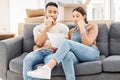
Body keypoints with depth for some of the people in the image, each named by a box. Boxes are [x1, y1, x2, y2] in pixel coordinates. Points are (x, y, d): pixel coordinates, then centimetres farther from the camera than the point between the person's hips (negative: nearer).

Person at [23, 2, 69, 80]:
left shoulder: (63, 27, 13)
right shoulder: (38, 27, 18)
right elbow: (39, 43, 1)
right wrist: (47, 27, -3)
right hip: (39, 52, 2)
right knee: (27, 60, -34)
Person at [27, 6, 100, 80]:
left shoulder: (93, 26, 13)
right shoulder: (71, 31, 25)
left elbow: (87, 44, -2)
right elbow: (69, 48, 16)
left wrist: (82, 27, -7)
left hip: (91, 54, -3)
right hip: (78, 56, 4)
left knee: (67, 42, -31)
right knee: (67, 54, -36)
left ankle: (47, 69, -50)